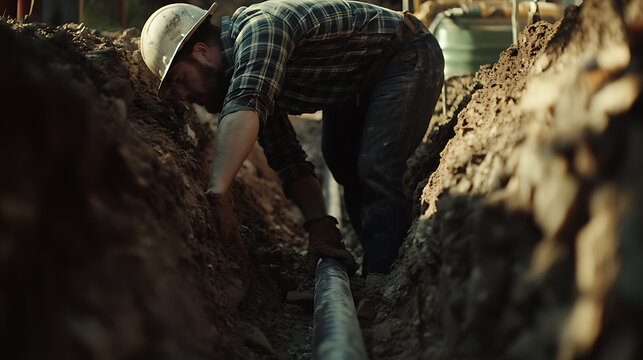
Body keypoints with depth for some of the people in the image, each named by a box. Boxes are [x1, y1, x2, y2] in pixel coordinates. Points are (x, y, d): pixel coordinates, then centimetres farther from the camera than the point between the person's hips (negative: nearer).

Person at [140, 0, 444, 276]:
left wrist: (216, 192, -61)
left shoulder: (259, 29, -33)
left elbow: (244, 113, -52)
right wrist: (320, 228, -20)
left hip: (408, 58, -10)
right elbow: (288, 161, -9)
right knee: (344, 168, 21)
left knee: (377, 169, -25)